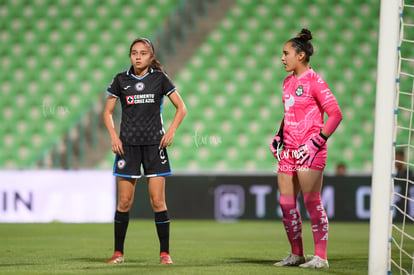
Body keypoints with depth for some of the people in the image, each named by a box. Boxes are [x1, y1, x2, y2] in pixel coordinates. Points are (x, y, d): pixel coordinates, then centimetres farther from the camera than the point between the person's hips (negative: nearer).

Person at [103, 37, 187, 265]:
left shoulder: (159, 79, 1)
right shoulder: (121, 80, 5)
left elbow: (181, 108, 6)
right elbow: (107, 112, 11)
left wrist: (171, 130, -8)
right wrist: (114, 136, -4)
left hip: (154, 144, -1)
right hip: (128, 144, 1)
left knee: (158, 201, -4)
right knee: (124, 202, 0)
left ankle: (165, 253, 3)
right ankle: (118, 252, 10)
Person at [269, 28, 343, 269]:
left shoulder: (314, 81, -10)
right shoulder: (288, 82, 14)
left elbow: (336, 114, -11)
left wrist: (317, 141, -15)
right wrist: (279, 136, 13)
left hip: (310, 151, -8)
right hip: (289, 150, 8)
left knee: (312, 203, -9)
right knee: (286, 204, 7)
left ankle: (321, 257, -5)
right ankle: (297, 254, 17)